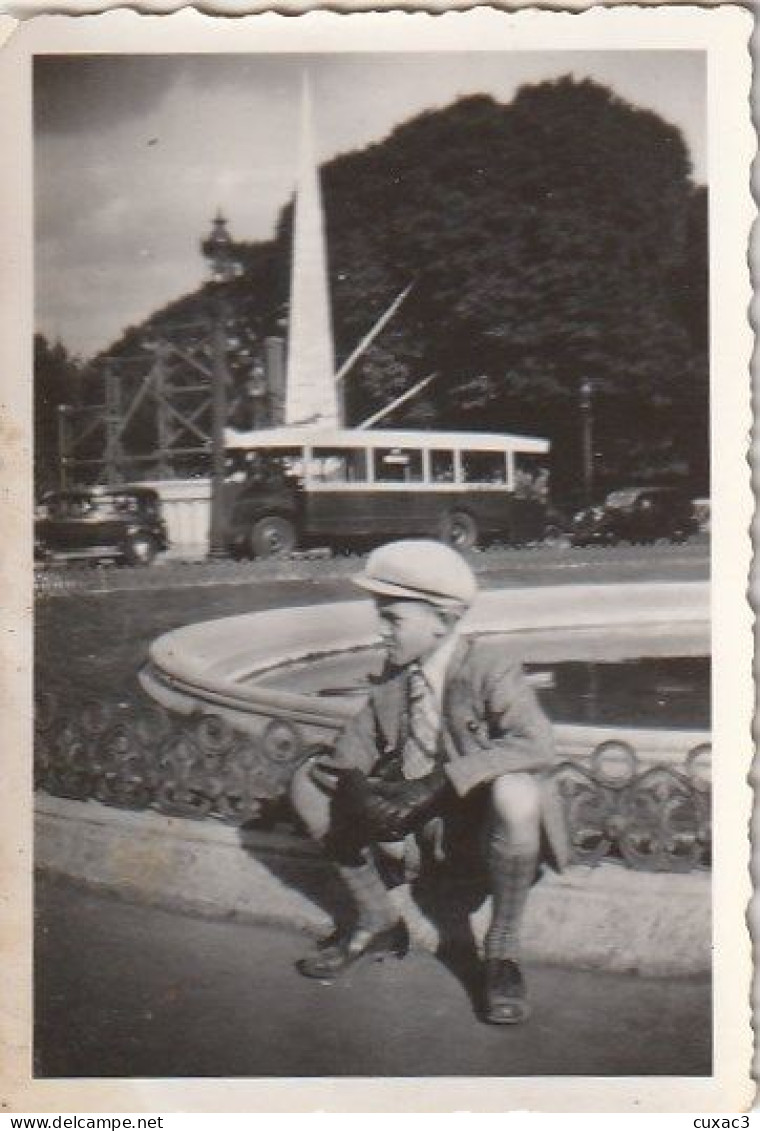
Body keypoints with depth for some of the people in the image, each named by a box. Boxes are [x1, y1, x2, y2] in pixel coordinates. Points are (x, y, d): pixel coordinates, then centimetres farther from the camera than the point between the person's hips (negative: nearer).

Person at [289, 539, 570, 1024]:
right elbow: (358, 743, 0)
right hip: (412, 807, 6)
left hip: (480, 807, -6)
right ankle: (378, 923, 8)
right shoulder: (396, 669, 0)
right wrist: (356, 788, -24)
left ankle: (502, 951, -16)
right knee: (309, 784, -5)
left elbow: (537, 745, -32)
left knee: (516, 795, -39)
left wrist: (438, 782, -38)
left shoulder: (488, 662, -18)